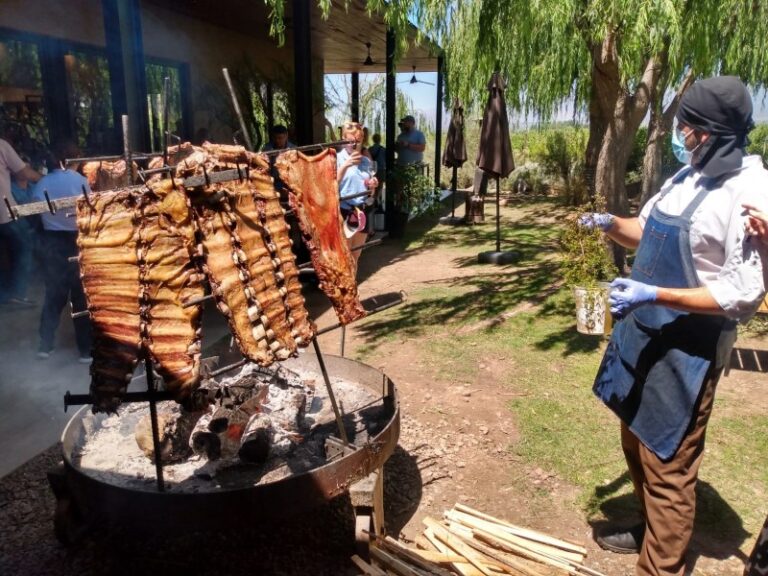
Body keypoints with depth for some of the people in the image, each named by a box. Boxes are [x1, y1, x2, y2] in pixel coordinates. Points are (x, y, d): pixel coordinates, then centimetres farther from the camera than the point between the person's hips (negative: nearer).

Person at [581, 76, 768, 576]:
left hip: (689, 348, -9)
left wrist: (654, 294, -29)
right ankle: (653, 529, 46)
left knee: (667, 464, 5)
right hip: (644, 333, 9)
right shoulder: (686, 178, 6)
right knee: (638, 445, 23)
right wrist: (611, 225, -2)